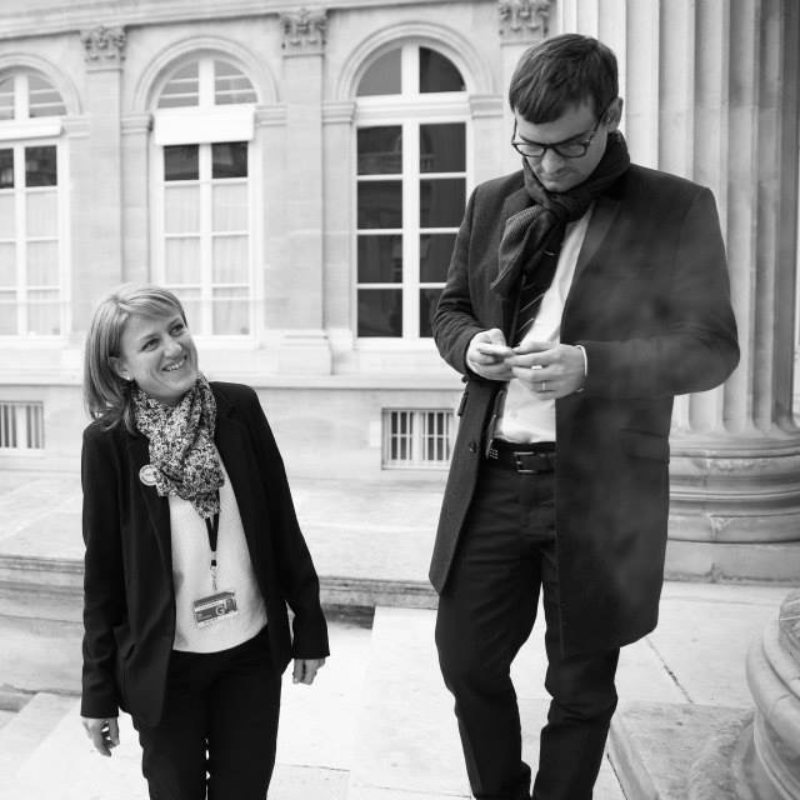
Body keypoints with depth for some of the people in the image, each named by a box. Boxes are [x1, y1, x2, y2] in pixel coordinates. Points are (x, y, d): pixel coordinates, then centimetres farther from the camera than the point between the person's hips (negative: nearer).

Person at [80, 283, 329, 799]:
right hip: (164, 664, -1)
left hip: (254, 651, 2)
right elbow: (102, 569, -5)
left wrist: (309, 622, 2)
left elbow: (281, 521, -2)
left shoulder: (240, 408, -9)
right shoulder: (109, 442, -13)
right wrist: (98, 689, 0)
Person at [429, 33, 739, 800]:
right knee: (465, 657, 14)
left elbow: (712, 347, -7)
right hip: (493, 477, 4)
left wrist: (592, 364, -23)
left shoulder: (677, 208, -3)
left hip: (598, 488, -3)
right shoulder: (491, 202, 9)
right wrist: (470, 345, -9)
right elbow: (448, 310, 16)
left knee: (580, 686, 13)